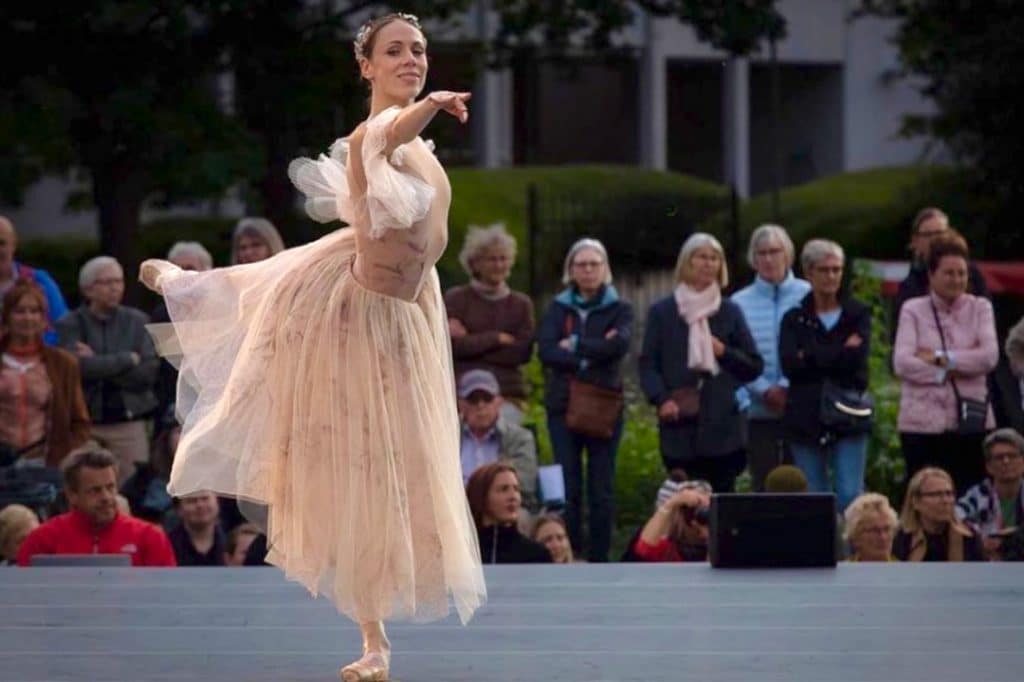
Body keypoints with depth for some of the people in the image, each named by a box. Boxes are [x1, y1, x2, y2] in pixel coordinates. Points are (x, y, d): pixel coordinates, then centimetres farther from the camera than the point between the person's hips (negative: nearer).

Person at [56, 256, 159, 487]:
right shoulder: (70, 325, 3)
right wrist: (128, 359, -5)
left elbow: (149, 372, -2)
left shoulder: (137, 321, 9)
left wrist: (100, 365, -8)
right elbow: (79, 367, -13)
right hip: (84, 423, -1)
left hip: (129, 423, 1)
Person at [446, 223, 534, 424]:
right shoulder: (456, 299, 7)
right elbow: (454, 346, -7)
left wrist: (472, 343, -4)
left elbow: (522, 353, -1)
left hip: (509, 395, 1)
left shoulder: (521, 304, 13)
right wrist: (497, 338, -5)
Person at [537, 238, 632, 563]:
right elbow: (546, 351, -6)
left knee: (602, 488, -1)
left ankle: (599, 558, 4)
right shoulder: (558, 308, 10)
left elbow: (619, 345, -13)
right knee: (567, 487, -3)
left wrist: (574, 346, -8)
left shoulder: (619, 309, 7)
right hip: (563, 405, 1)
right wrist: (592, 354, -12)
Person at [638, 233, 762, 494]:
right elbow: (648, 364, 4)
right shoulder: (662, 312, 9)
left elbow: (755, 367, 12)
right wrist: (661, 399, -13)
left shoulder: (730, 313, 12)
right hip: (680, 428, -1)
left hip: (723, 426, 1)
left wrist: (724, 352, -5)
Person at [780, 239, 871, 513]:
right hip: (806, 419, 1)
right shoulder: (794, 319, 10)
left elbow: (857, 358, -8)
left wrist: (810, 357, -7)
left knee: (850, 496, -9)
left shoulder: (858, 314, 8)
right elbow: (789, 365, -6)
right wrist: (841, 352, -8)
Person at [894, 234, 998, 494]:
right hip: (923, 423, -1)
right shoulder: (913, 310, 5)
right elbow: (902, 363, -7)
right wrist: (946, 373, -12)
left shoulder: (980, 308, 9)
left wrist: (940, 358, -10)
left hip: (972, 421, 1)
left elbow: (989, 356, -6)